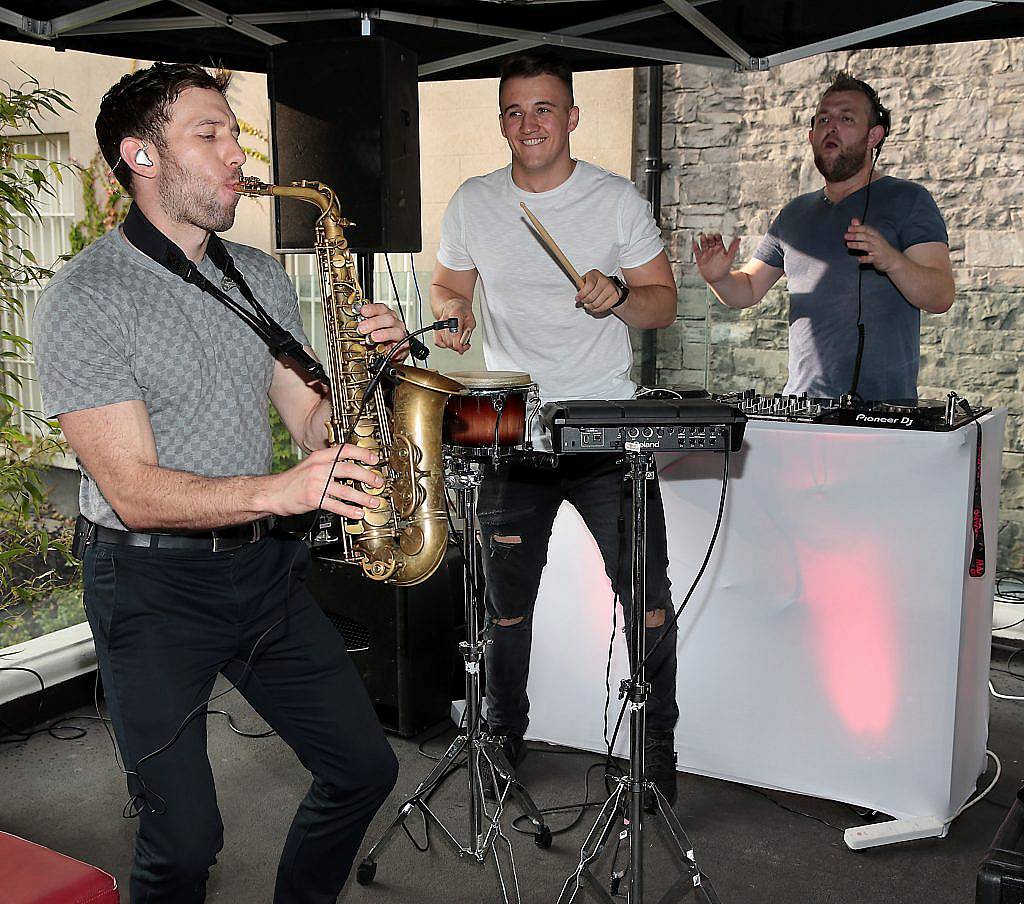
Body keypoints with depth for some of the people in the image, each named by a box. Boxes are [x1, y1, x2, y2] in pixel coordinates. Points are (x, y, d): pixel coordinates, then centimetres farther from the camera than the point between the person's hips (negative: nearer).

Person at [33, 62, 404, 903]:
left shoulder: (262, 276, 7)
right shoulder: (86, 297, -13)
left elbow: (314, 422, 9)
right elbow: (134, 490, -19)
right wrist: (276, 491, -32)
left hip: (263, 565, 6)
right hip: (152, 587, -6)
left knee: (365, 769, 9)